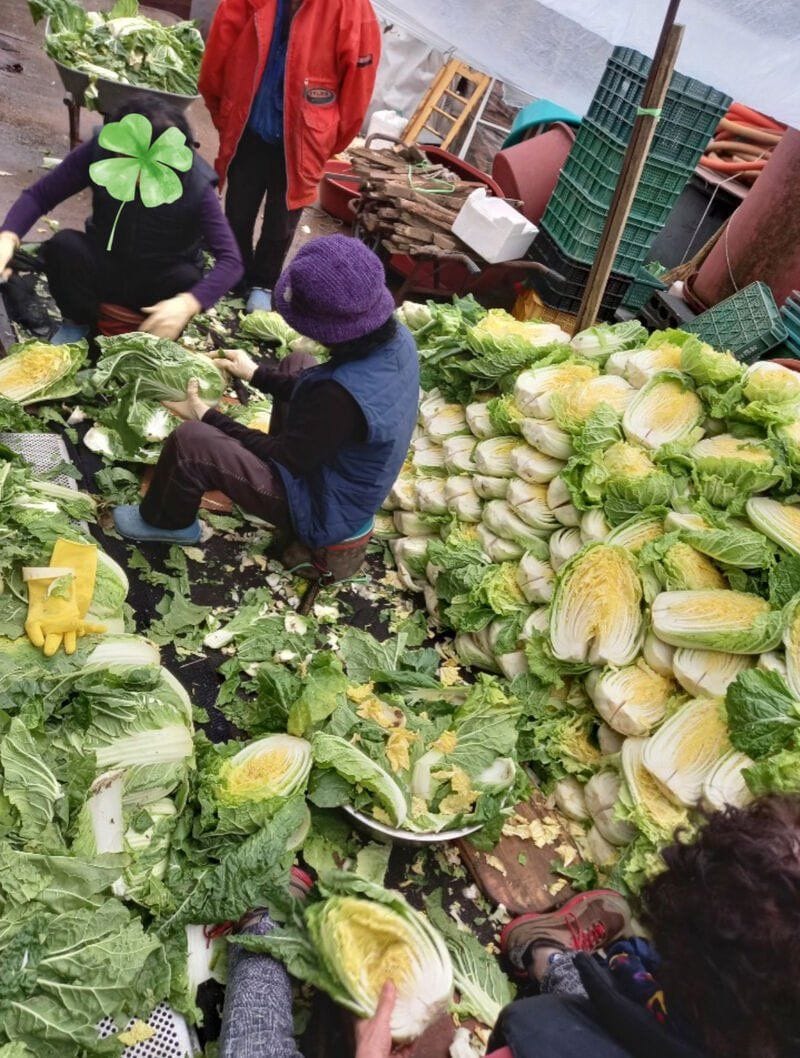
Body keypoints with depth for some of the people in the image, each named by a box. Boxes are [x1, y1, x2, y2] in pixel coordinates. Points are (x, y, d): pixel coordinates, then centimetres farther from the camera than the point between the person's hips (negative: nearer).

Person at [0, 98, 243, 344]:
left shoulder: (196, 187, -26)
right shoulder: (99, 150, -19)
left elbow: (231, 260, -31)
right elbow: (39, 195, -12)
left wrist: (188, 304, -48)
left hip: (160, 283, -2)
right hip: (106, 267, 2)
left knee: (188, 280, -33)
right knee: (64, 245, -26)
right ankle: (78, 322, 3)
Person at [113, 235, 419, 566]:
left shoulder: (344, 394, -38)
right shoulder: (396, 336, -13)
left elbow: (286, 460, -21)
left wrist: (207, 416, -10)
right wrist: (257, 373, 10)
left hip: (324, 512, -8)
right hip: (355, 485, 8)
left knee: (190, 440, -17)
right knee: (297, 363, 22)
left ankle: (166, 522, 17)